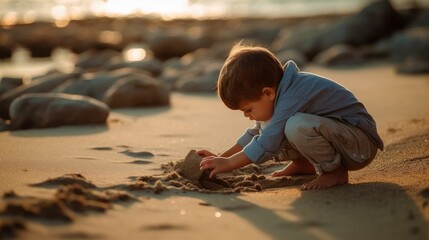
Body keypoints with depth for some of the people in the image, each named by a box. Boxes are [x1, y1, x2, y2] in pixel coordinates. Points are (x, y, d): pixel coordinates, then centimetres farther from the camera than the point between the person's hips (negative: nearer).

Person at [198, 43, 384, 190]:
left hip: (361, 146, -9)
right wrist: (221, 157, 10)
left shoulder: (291, 99, -28)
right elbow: (256, 134, 16)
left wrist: (228, 163, -16)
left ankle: (335, 171, -14)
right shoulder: (282, 91, 5)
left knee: (297, 126, -35)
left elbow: (265, 146, -27)